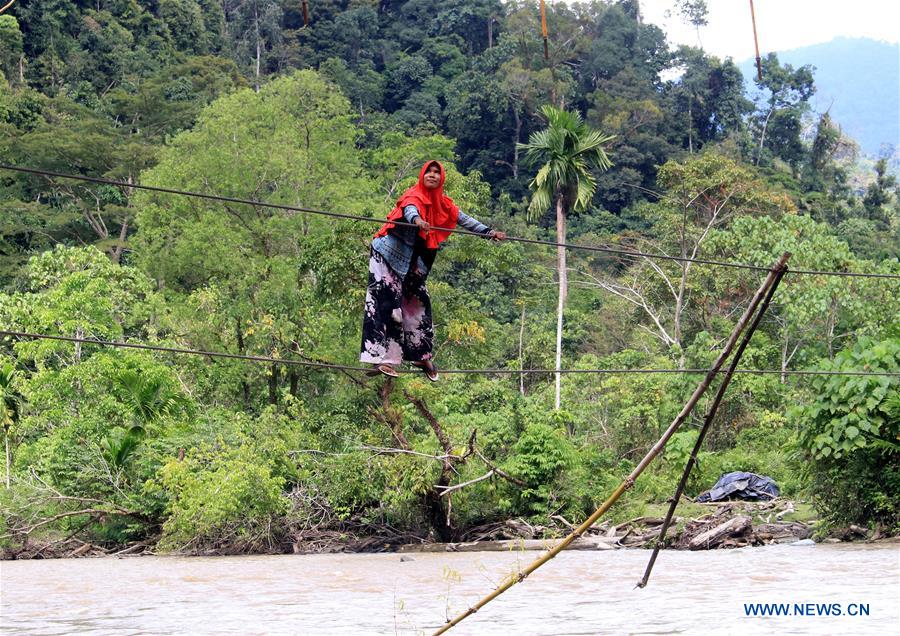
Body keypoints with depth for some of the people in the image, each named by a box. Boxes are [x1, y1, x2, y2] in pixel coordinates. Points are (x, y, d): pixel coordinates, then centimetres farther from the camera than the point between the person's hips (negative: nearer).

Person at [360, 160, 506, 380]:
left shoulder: (443, 204, 8)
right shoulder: (414, 195, -15)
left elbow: (463, 219, 16)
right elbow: (409, 209, -38)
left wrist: (488, 232, 12)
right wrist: (417, 220, -60)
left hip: (412, 263, 8)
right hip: (388, 255, -8)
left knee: (418, 304, 10)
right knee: (386, 303, -14)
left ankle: (422, 356, 22)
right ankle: (380, 359, -19)